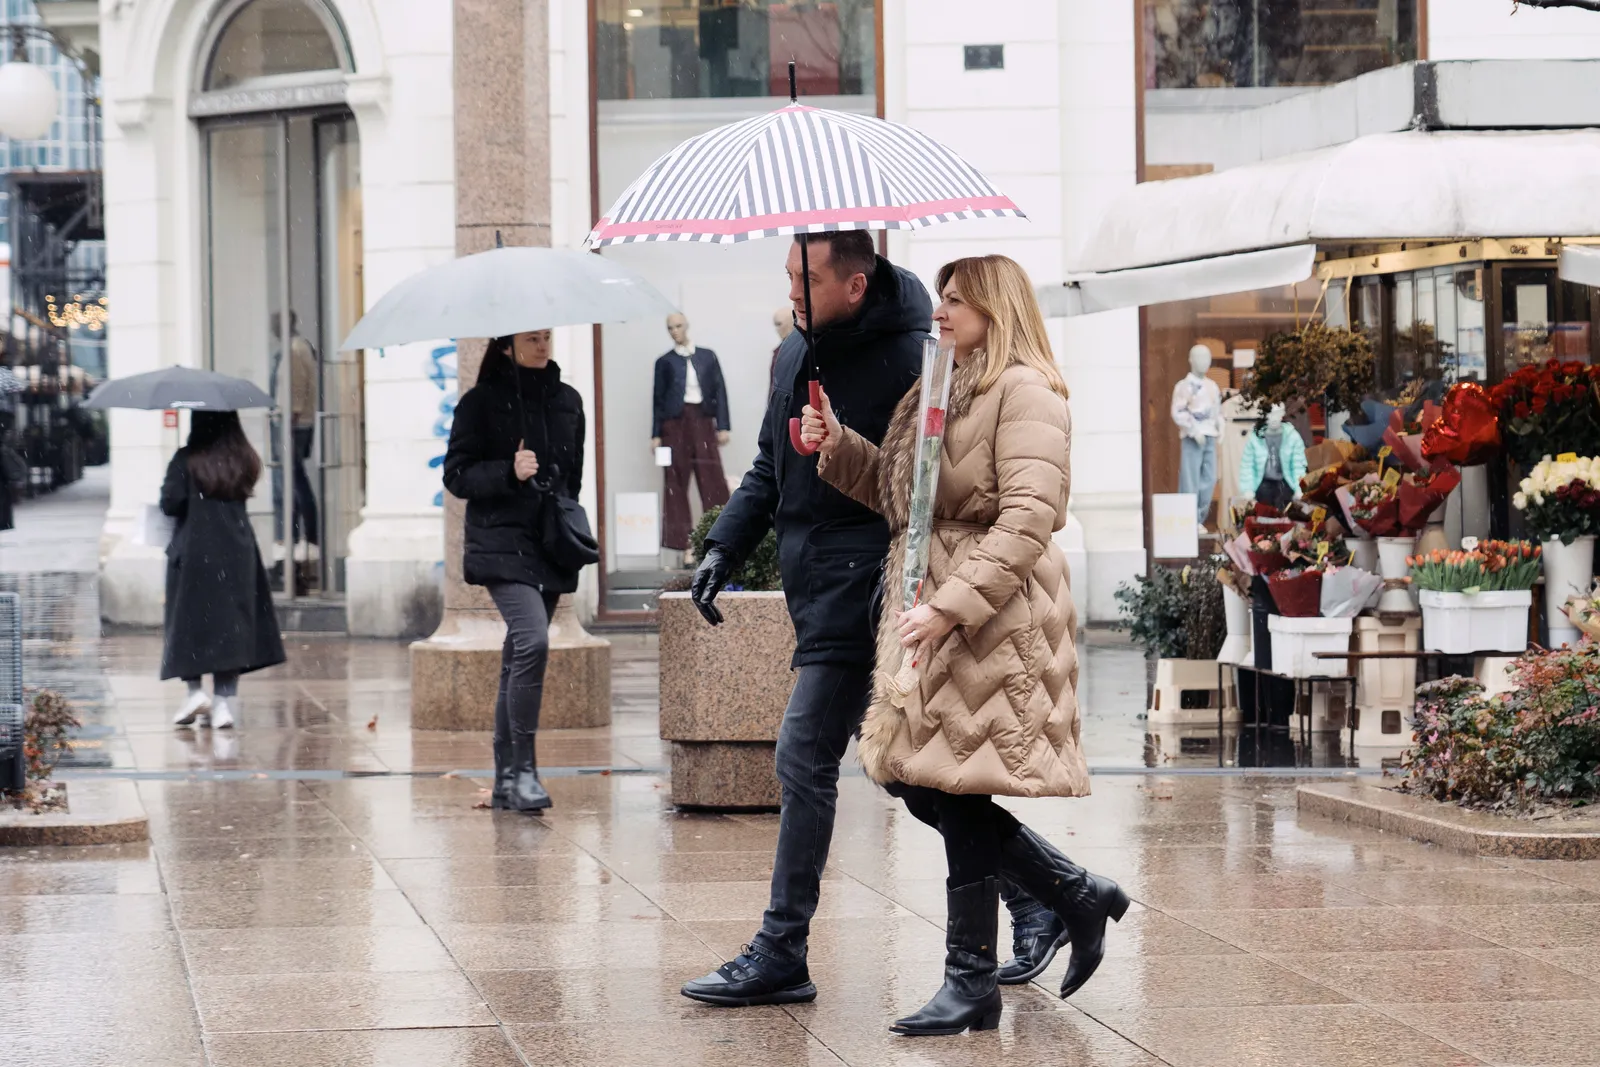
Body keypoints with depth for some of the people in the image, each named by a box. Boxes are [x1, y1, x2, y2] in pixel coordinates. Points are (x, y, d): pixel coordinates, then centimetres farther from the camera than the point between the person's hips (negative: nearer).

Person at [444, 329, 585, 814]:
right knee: (532, 639, -23)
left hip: (550, 548, 5)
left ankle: (505, 781, 15)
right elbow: (456, 474, -4)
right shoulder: (481, 403, -3)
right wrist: (509, 471, -18)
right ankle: (522, 770, -17)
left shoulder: (567, 400, 13)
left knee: (519, 658, 9)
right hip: (502, 544, -5)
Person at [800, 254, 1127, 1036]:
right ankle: (1082, 897, 21)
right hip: (933, 608, 9)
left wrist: (949, 609, -26)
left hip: (993, 615, -9)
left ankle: (973, 984, 4)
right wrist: (840, 447, 7)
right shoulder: (945, 390, 17)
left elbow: (1028, 519, -20)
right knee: (924, 789, 8)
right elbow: (900, 496, 24)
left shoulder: (1024, 391, -11)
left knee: (958, 792, -6)